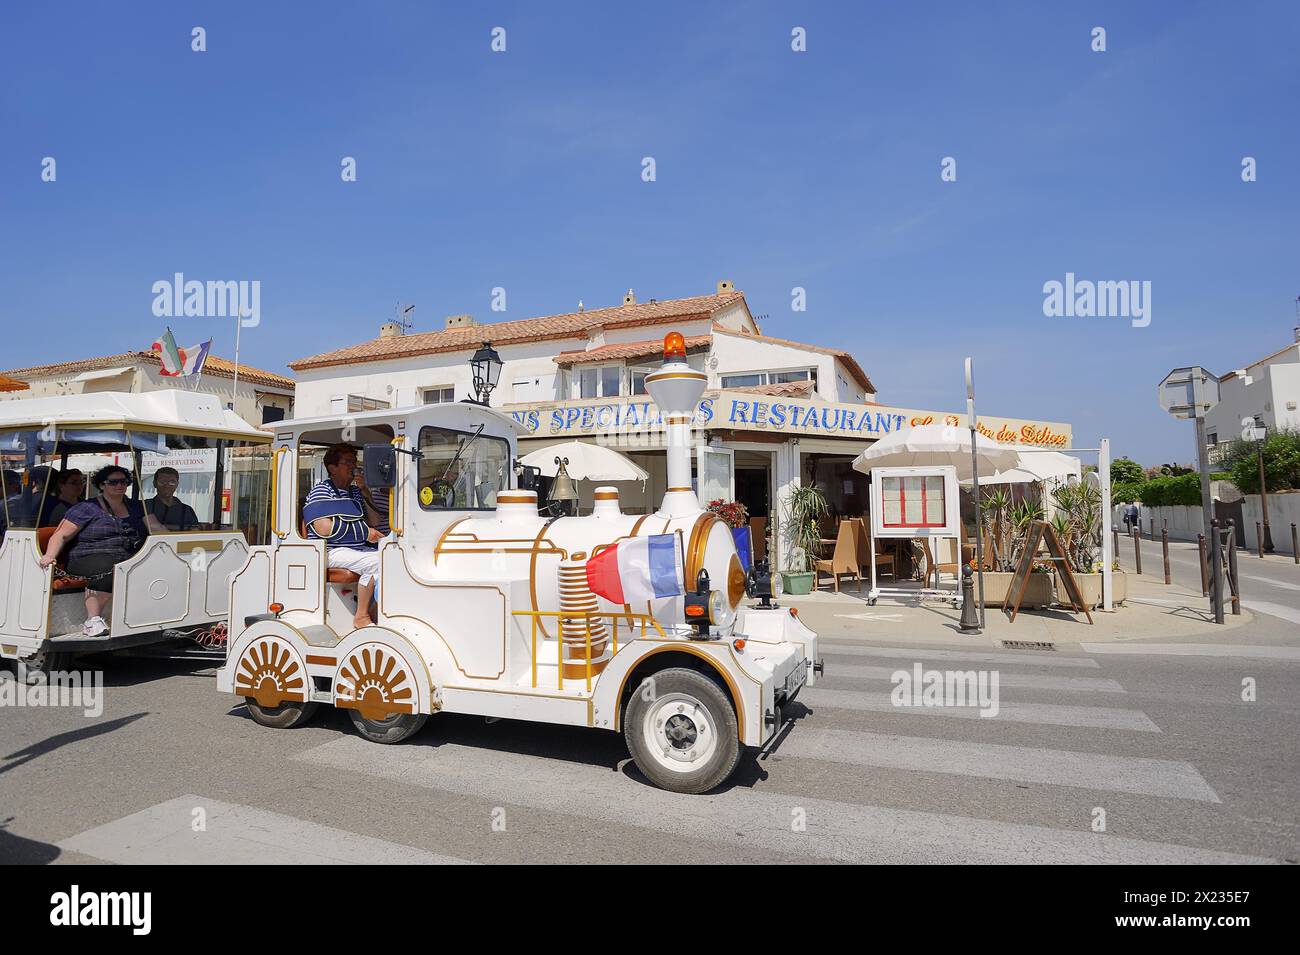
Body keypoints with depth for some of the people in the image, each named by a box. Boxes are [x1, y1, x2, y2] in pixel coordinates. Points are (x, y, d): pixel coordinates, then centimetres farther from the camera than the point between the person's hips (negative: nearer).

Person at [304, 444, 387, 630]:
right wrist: (364, 532, -17)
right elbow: (323, 528, -18)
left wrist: (365, 490, 4)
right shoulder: (322, 492, -2)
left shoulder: (355, 492, 20)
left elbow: (376, 522, 15)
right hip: (333, 551, -8)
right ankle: (362, 617, -20)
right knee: (375, 562, -30)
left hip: (360, 548, 8)